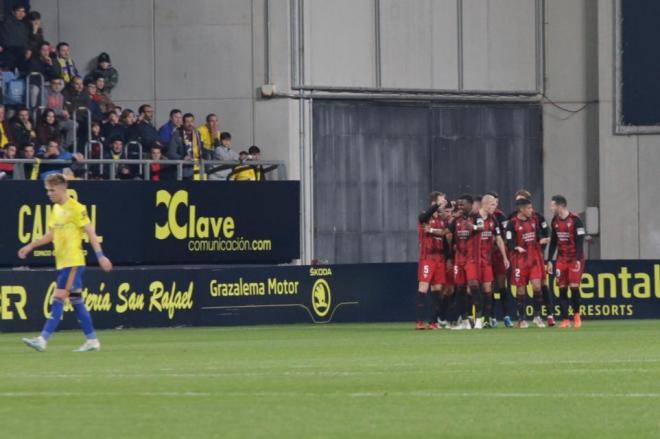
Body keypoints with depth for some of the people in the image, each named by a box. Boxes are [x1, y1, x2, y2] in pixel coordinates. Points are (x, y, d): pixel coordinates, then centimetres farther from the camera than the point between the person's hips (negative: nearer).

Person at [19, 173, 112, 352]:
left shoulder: (76, 208, -10)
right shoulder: (56, 209, 15)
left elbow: (90, 232, -12)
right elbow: (51, 235, 22)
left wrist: (100, 256, -17)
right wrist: (30, 246, 15)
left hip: (73, 262, -8)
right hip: (62, 262, 8)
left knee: (58, 299, -12)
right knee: (76, 301, 9)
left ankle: (43, 339, -15)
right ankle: (92, 340, 13)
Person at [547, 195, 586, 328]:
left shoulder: (575, 220, -11)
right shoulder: (555, 221, 8)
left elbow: (580, 241, -13)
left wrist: (577, 260, -19)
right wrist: (549, 260, 12)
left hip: (575, 258, -5)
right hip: (561, 259, 5)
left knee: (574, 286, -10)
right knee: (562, 289, -1)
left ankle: (577, 315, 11)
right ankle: (565, 320, 1)